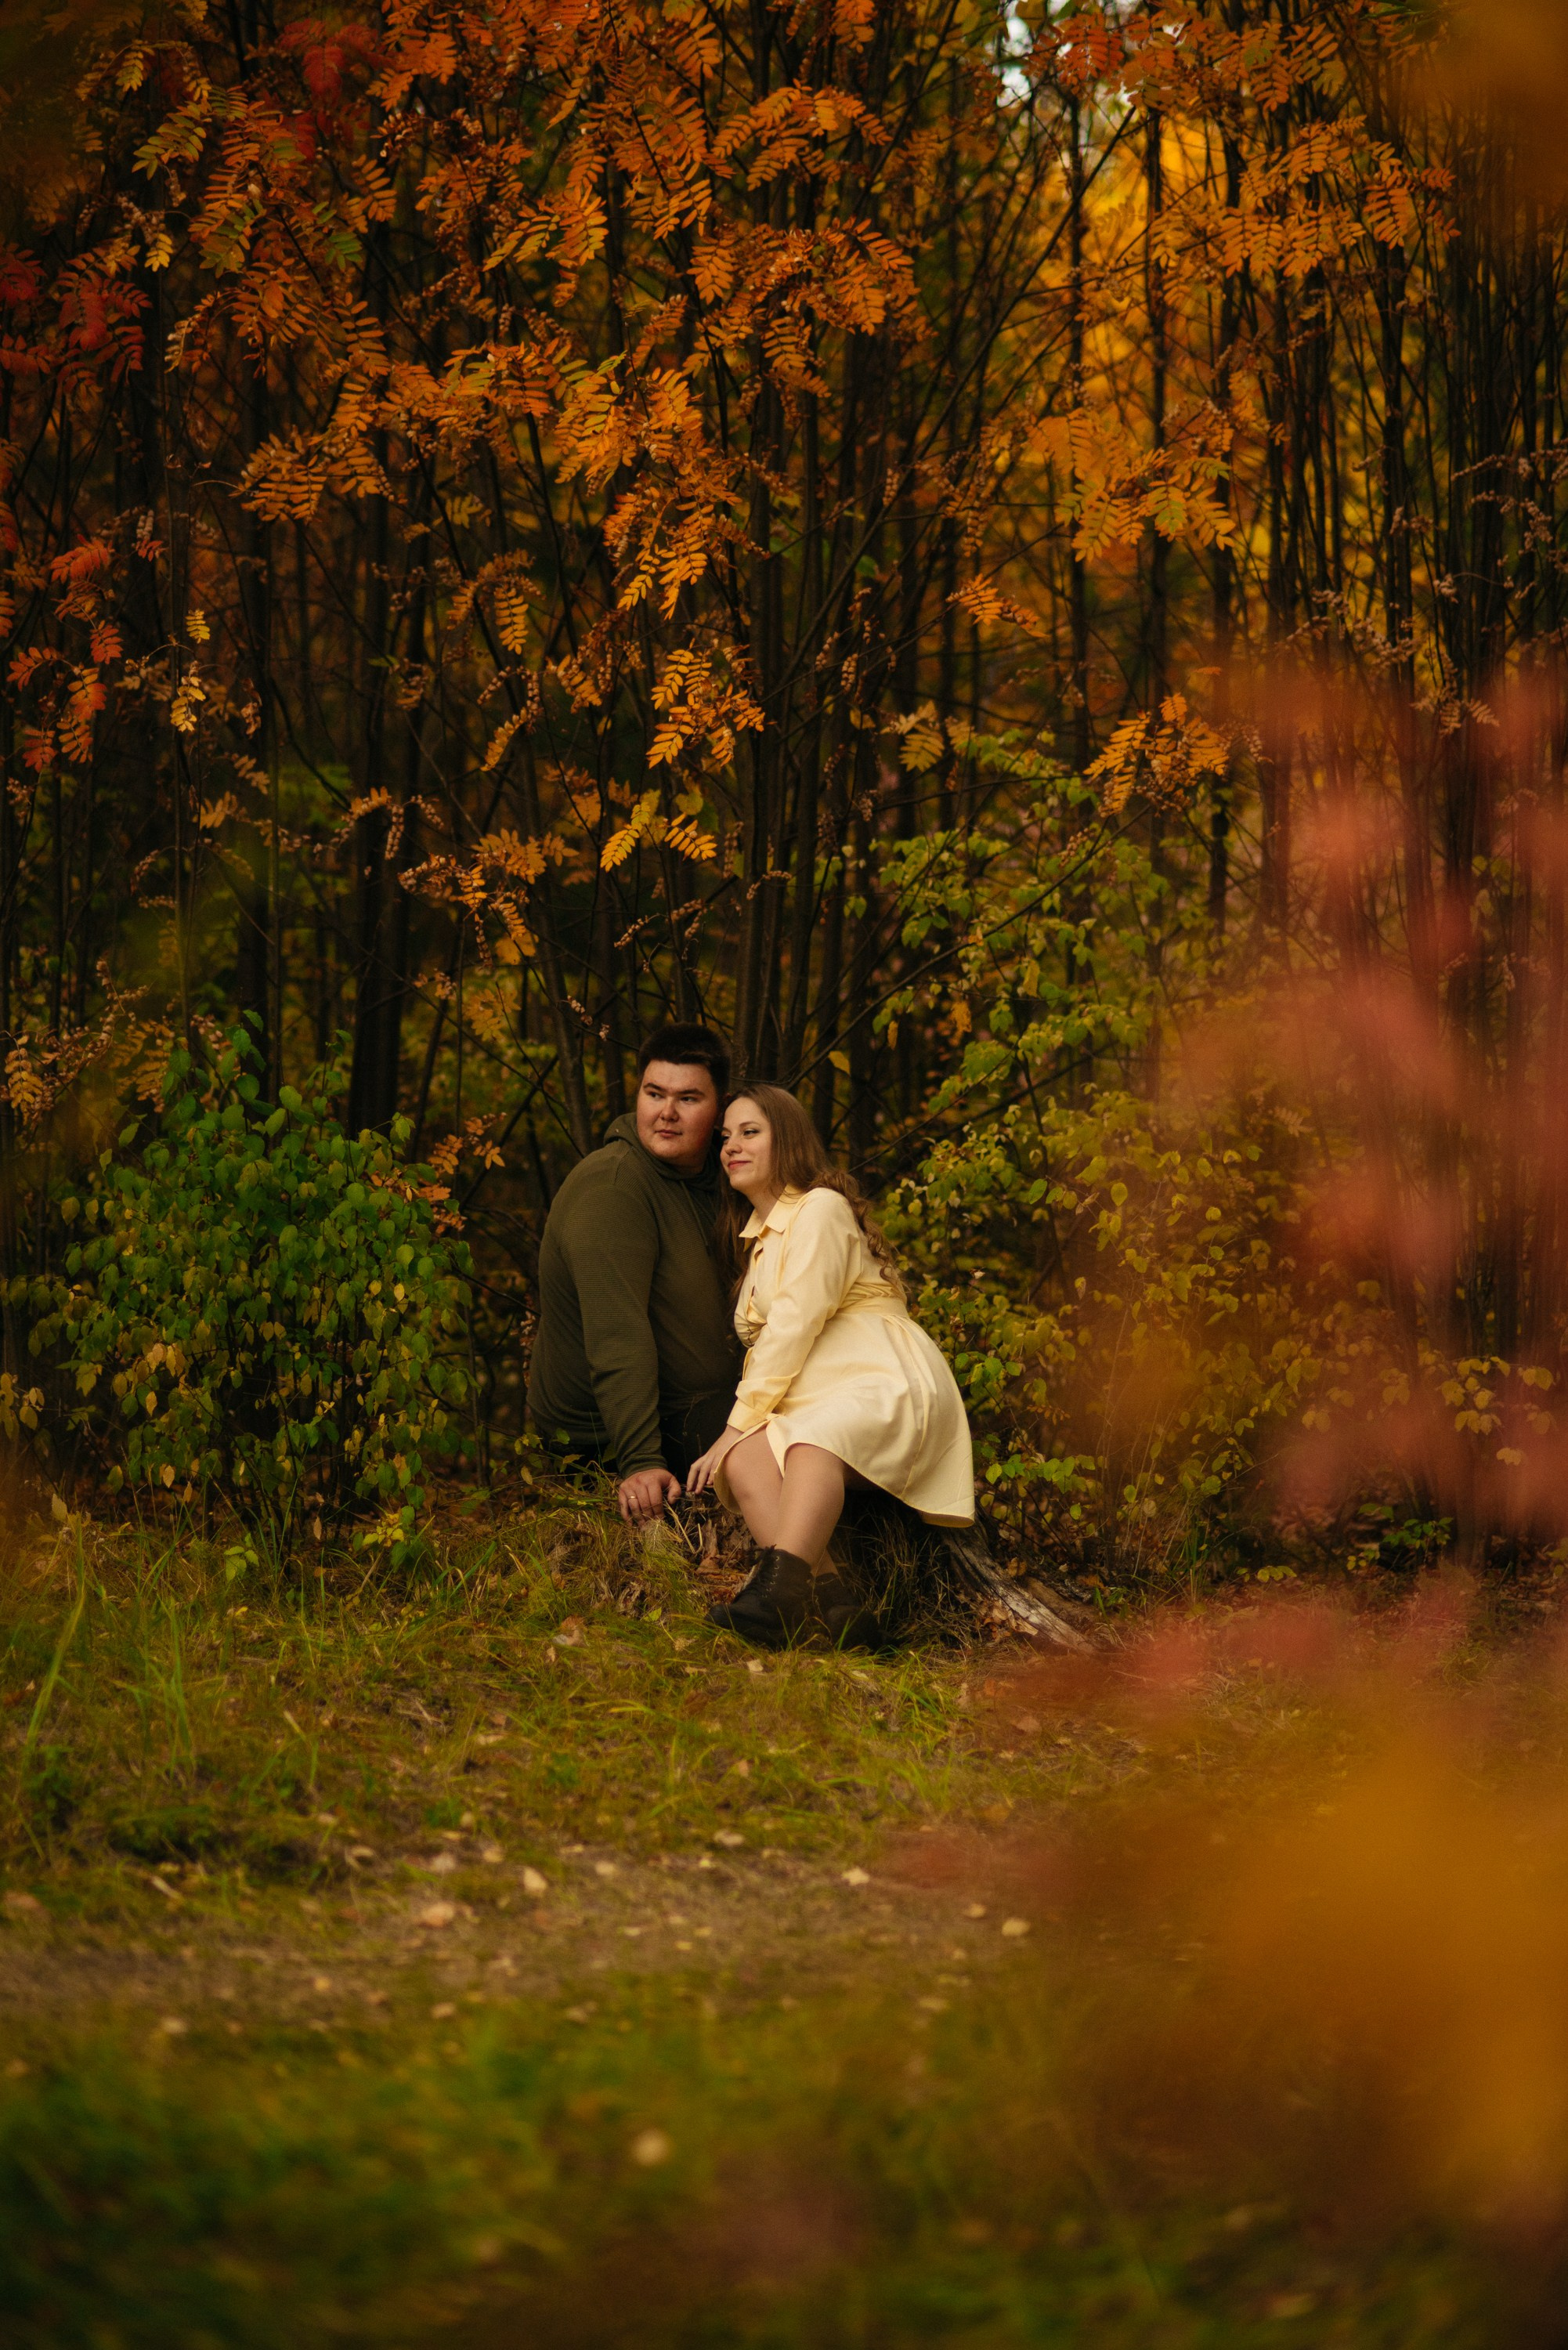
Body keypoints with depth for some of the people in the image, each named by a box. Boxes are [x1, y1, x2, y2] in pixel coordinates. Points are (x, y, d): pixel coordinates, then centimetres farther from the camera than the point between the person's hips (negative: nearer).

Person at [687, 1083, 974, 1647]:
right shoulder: (750, 1237, 28)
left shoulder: (821, 1209, 2)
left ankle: (779, 1587, -67)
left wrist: (740, 1424, -14)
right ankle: (827, 1601, -52)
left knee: (816, 1436, -40)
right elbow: (765, 1342, 24)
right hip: (804, 1404, 6)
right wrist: (738, 1437, 7)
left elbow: (794, 1326, -10)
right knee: (743, 1458, -28)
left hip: (882, 1387, -6)